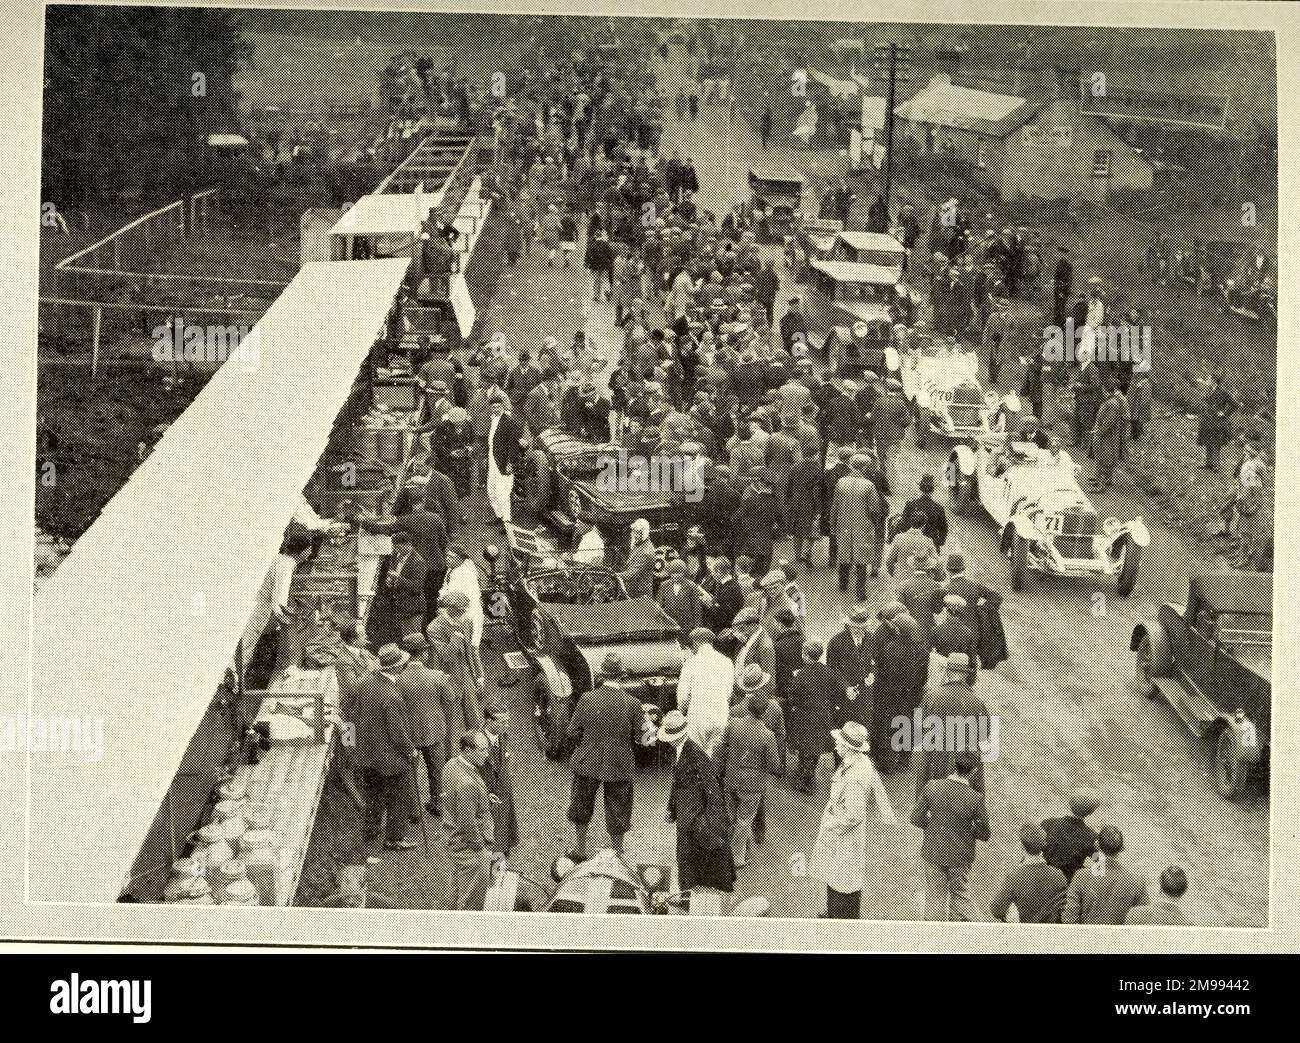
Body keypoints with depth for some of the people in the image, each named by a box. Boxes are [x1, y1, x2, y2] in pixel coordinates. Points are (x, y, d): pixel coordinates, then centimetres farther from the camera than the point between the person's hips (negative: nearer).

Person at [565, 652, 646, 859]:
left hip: (587, 763, 1)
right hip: (619, 766, -1)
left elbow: (573, 732, -7)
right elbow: (641, 738, -9)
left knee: (580, 810, 23)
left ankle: (579, 851, 35)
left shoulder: (587, 699, -14)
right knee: (617, 815, 16)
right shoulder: (632, 704, -16)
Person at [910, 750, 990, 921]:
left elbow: (916, 819, -9)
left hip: (933, 852, 1)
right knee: (961, 896, 21)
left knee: (935, 898, 16)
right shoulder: (976, 798, -22)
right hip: (960, 856, -1)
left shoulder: (932, 787, -18)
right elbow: (984, 834, -11)